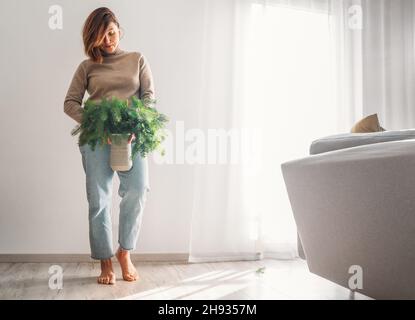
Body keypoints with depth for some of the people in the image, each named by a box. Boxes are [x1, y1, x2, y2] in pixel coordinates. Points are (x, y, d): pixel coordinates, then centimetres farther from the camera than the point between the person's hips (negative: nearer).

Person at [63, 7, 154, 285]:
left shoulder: (137, 59, 17)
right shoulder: (87, 67, 15)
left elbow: (150, 95, 7)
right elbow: (70, 103, 8)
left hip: (133, 134, 0)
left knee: (138, 189, -21)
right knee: (99, 199, -5)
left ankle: (125, 252, 0)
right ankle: (106, 262, 10)